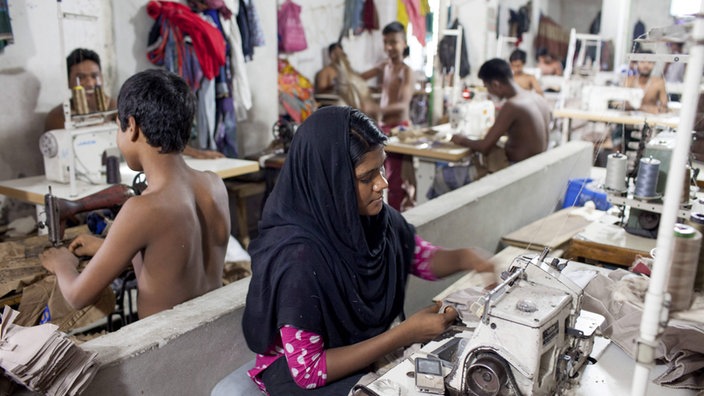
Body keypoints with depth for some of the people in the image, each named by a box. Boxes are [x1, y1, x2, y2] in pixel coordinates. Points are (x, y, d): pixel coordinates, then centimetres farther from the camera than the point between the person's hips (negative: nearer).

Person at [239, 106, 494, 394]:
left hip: (368, 347, 6)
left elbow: (421, 257, 6)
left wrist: (464, 258, -15)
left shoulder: (372, 215, -12)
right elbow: (308, 369, -27)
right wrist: (405, 335, -28)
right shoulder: (299, 256, -32)